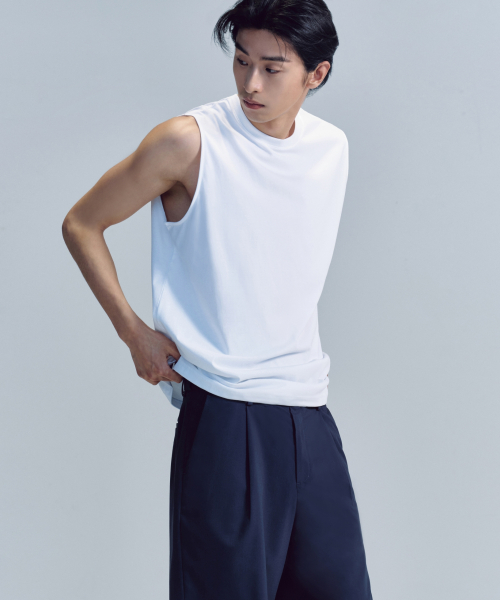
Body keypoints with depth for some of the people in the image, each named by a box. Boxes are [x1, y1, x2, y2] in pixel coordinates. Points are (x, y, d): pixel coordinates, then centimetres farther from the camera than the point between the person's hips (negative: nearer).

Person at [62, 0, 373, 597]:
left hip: (310, 412, 6)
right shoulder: (191, 140, -9)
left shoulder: (332, 147, 8)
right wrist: (134, 333, -4)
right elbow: (81, 225, 1)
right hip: (224, 414, -5)